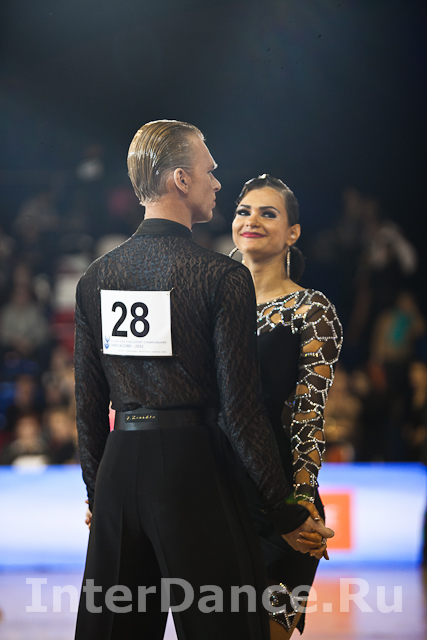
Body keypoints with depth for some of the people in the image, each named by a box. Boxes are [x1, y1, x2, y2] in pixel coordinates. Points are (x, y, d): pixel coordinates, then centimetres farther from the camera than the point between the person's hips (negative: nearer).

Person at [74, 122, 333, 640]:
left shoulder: (95, 278, 6)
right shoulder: (224, 277, -9)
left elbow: (89, 403, 11)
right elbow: (241, 407, -11)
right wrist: (285, 514, -3)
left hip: (120, 463, 6)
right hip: (192, 463, -5)